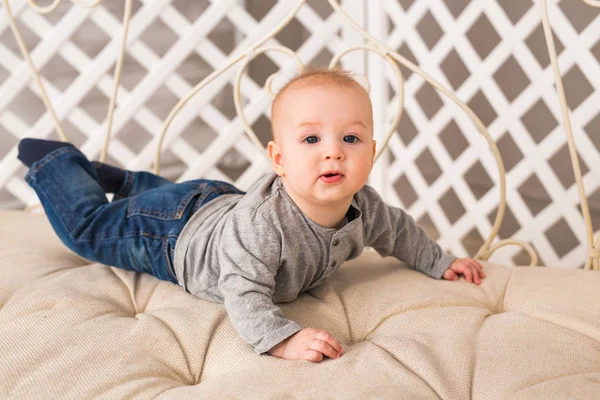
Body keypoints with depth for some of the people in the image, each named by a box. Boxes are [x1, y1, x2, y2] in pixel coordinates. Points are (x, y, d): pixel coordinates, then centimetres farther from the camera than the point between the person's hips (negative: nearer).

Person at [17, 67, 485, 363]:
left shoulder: (364, 206, -23)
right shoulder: (261, 225, -47)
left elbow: (398, 231, -2)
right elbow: (245, 297, -49)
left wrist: (442, 262, -1)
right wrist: (284, 339, -62)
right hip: (176, 233, -7)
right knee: (89, 226, 13)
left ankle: (124, 179, 59)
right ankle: (56, 162, 34)